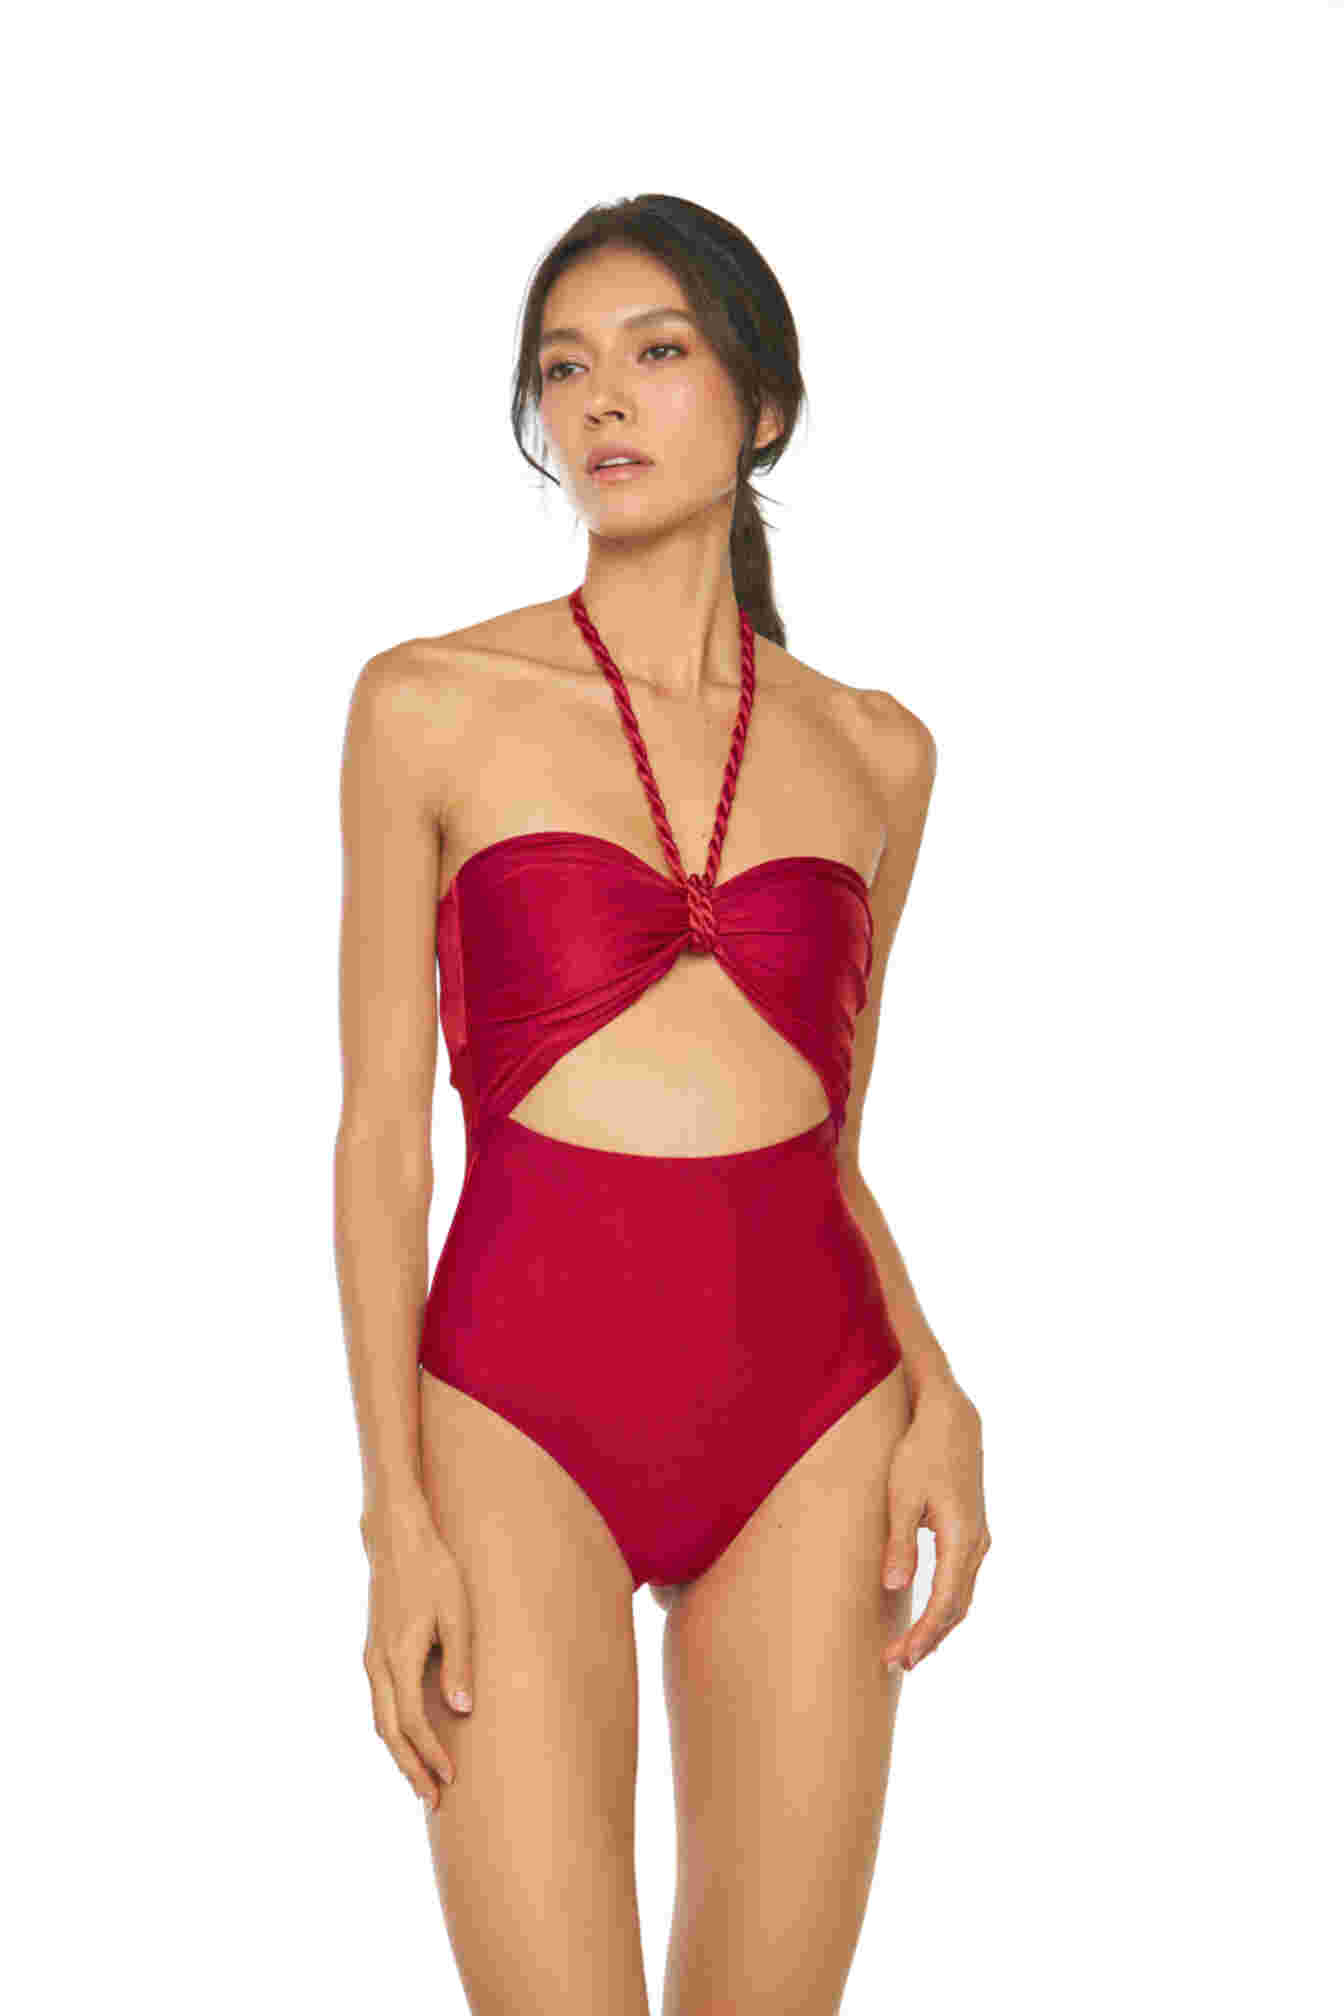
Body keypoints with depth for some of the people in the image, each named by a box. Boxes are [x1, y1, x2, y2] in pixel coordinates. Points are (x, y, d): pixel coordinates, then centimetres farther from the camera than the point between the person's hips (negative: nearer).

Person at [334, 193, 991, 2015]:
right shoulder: (433, 705, 0)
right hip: (523, 1411, -2)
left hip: (813, 1420, 3)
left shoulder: (874, 751, 8)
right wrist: (399, 1517, -8)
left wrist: (935, 1391, -2)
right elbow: (382, 1128, -1)